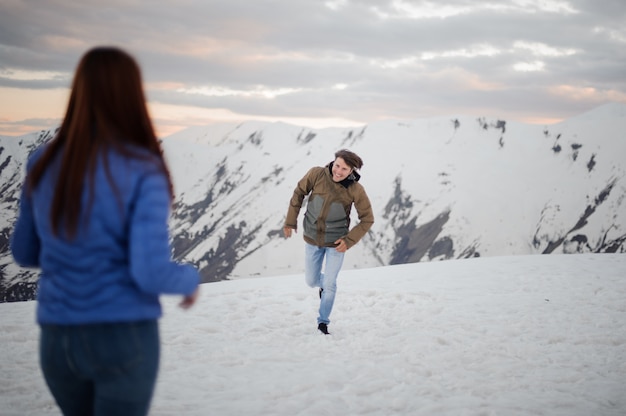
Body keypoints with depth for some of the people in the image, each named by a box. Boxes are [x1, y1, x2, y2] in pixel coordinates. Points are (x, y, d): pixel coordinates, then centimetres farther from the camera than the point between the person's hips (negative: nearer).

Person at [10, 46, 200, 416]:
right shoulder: (143, 173, -15)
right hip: (125, 337, -5)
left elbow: (25, 253, 11)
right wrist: (191, 279, 1)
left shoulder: (43, 164, 0)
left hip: (58, 339, 5)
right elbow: (150, 273, -21)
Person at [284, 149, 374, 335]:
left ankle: (323, 322, 22)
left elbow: (367, 219, -10)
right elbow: (299, 193, -3)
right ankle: (323, 284, 50)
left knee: (330, 284, 0)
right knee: (311, 281, 14)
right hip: (312, 238, 2)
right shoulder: (317, 174, -20)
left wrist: (349, 241, -16)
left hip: (335, 242, -2)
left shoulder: (356, 190, -21)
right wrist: (290, 221, -1)